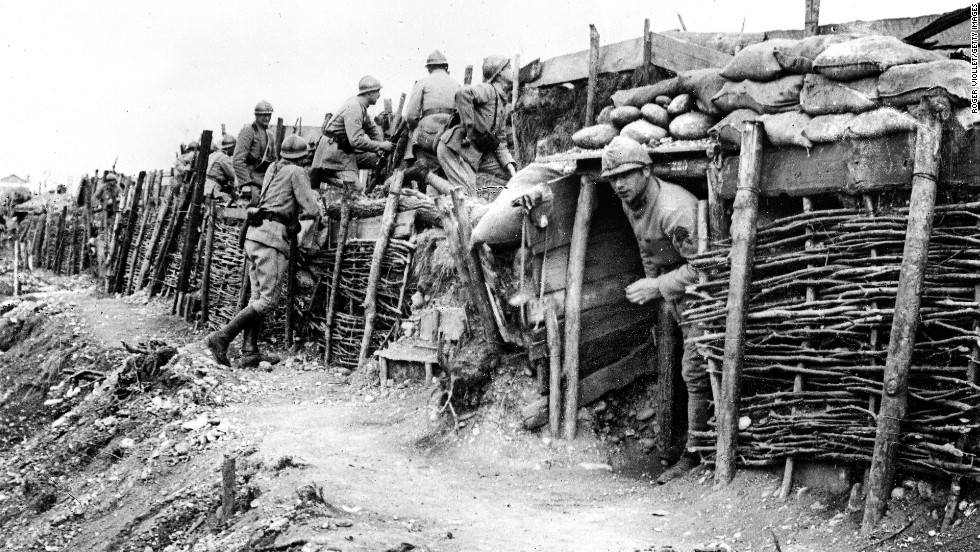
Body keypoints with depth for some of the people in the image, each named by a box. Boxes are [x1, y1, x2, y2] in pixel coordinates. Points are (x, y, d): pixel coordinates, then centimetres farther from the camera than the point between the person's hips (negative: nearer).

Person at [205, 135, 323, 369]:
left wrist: (313, 195, 41)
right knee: (268, 300, -9)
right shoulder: (297, 172, 0)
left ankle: (250, 353, 3)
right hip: (272, 236, -8)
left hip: (253, 235, 8)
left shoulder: (273, 169, 20)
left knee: (258, 297, 7)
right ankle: (221, 337, -17)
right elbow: (312, 210, -5)